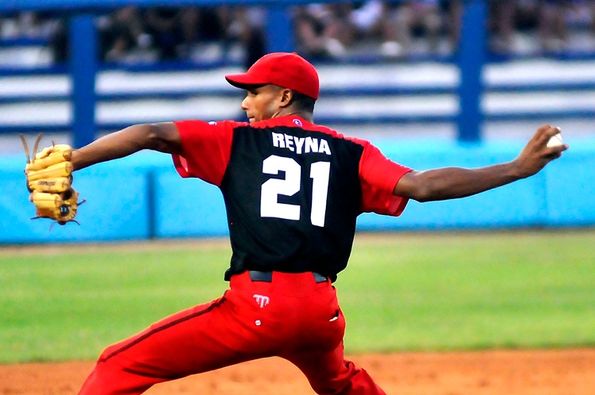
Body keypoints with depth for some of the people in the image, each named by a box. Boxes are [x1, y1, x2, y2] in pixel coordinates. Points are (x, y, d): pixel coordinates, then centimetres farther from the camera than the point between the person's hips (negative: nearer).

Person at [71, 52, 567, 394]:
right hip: (321, 311, 4)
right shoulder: (350, 153, 14)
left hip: (255, 304, -4)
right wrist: (519, 169, 6)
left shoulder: (237, 140, 10)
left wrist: (68, 163, -4)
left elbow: (150, 134, 0)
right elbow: (423, 185, 2)